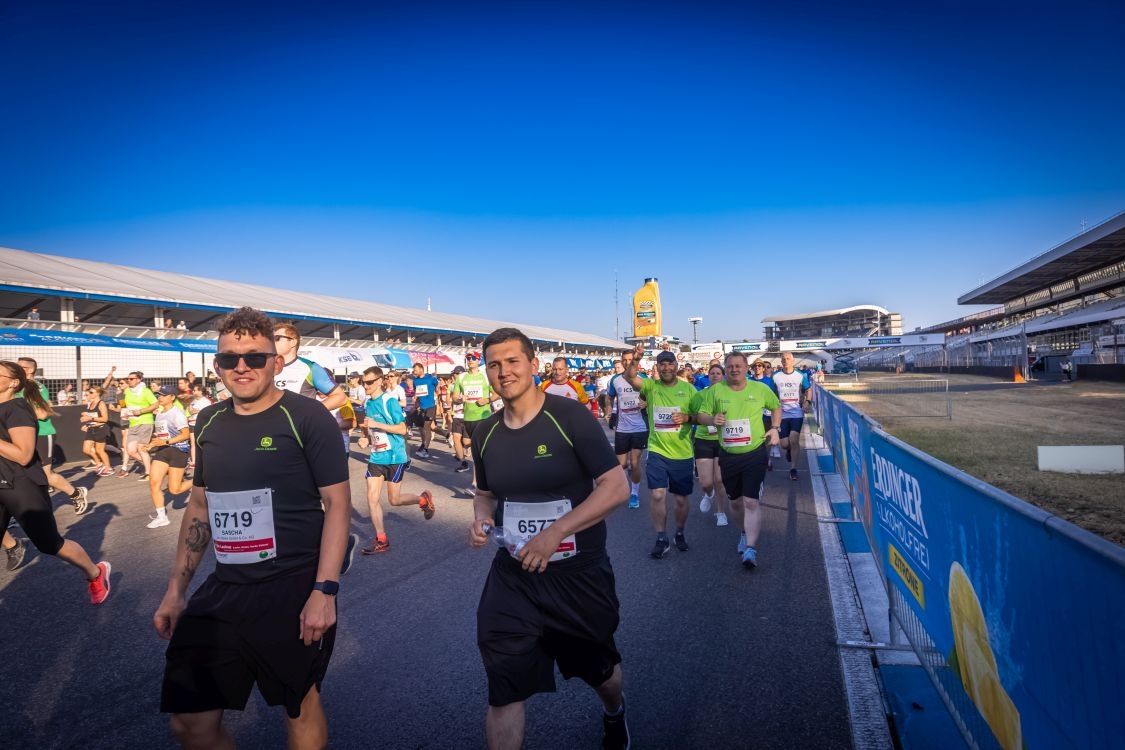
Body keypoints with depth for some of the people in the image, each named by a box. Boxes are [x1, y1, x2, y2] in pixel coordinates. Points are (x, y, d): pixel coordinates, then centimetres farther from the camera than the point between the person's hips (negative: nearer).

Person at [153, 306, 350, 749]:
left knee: (300, 705, 14)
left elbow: (337, 502, -13)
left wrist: (324, 590, -20)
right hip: (223, 591, 6)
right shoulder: (209, 422, 7)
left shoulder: (307, 417, -12)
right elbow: (199, 505, 15)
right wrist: (176, 589, 14)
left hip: (295, 589, -5)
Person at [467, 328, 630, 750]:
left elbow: (617, 488, -19)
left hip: (579, 574, -2)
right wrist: (481, 518, -7)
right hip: (512, 576, 3)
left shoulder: (570, 416, -17)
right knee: (503, 691, 0)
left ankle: (614, 715, 58)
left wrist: (555, 532, -26)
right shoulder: (486, 432, -1)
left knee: (600, 669, 23)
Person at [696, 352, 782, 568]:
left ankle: (750, 548, -10)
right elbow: (700, 415, 0)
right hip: (728, 455, 2)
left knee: (752, 502, -12)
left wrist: (775, 428, 1)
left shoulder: (760, 389, -2)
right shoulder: (715, 391, -3)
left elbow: (776, 407, 16)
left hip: (755, 454, -2)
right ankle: (746, 531, 44)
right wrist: (712, 419, -21)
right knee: (735, 501, 17)